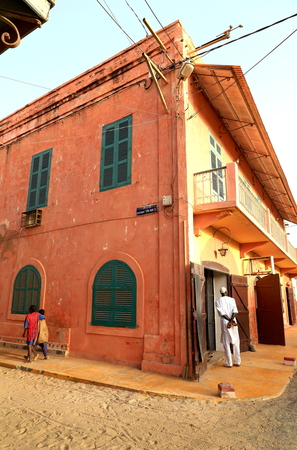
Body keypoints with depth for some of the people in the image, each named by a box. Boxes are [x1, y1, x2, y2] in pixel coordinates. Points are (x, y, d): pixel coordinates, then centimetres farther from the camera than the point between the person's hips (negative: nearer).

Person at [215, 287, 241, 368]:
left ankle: (229, 363, 6)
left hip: (224, 322, -2)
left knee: (226, 343, 3)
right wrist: (231, 320, -13)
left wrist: (229, 320, -9)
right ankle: (237, 361, 15)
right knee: (236, 342, 11)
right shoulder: (232, 299, 7)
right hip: (234, 322, 2)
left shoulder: (218, 301, 3)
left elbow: (221, 312, -9)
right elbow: (234, 311, -7)